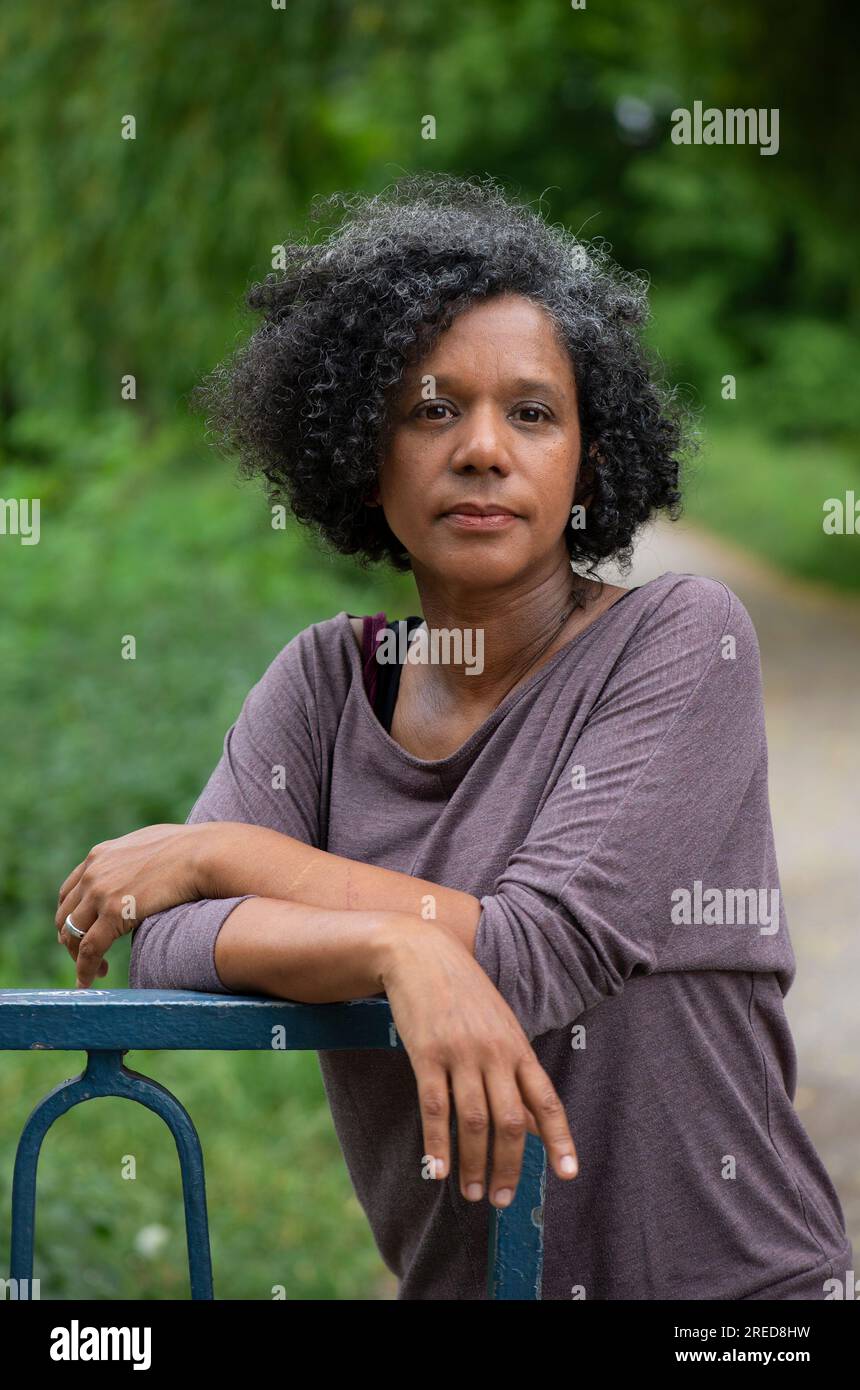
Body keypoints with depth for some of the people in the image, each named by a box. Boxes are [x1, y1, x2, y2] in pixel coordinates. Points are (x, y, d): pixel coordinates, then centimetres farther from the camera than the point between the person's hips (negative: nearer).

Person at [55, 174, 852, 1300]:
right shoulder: (328, 679, 5)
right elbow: (168, 946, -5)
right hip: (448, 1279, 3)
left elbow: (535, 954, -16)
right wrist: (398, 944, -23)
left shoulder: (684, 641, -7)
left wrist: (222, 851, -9)